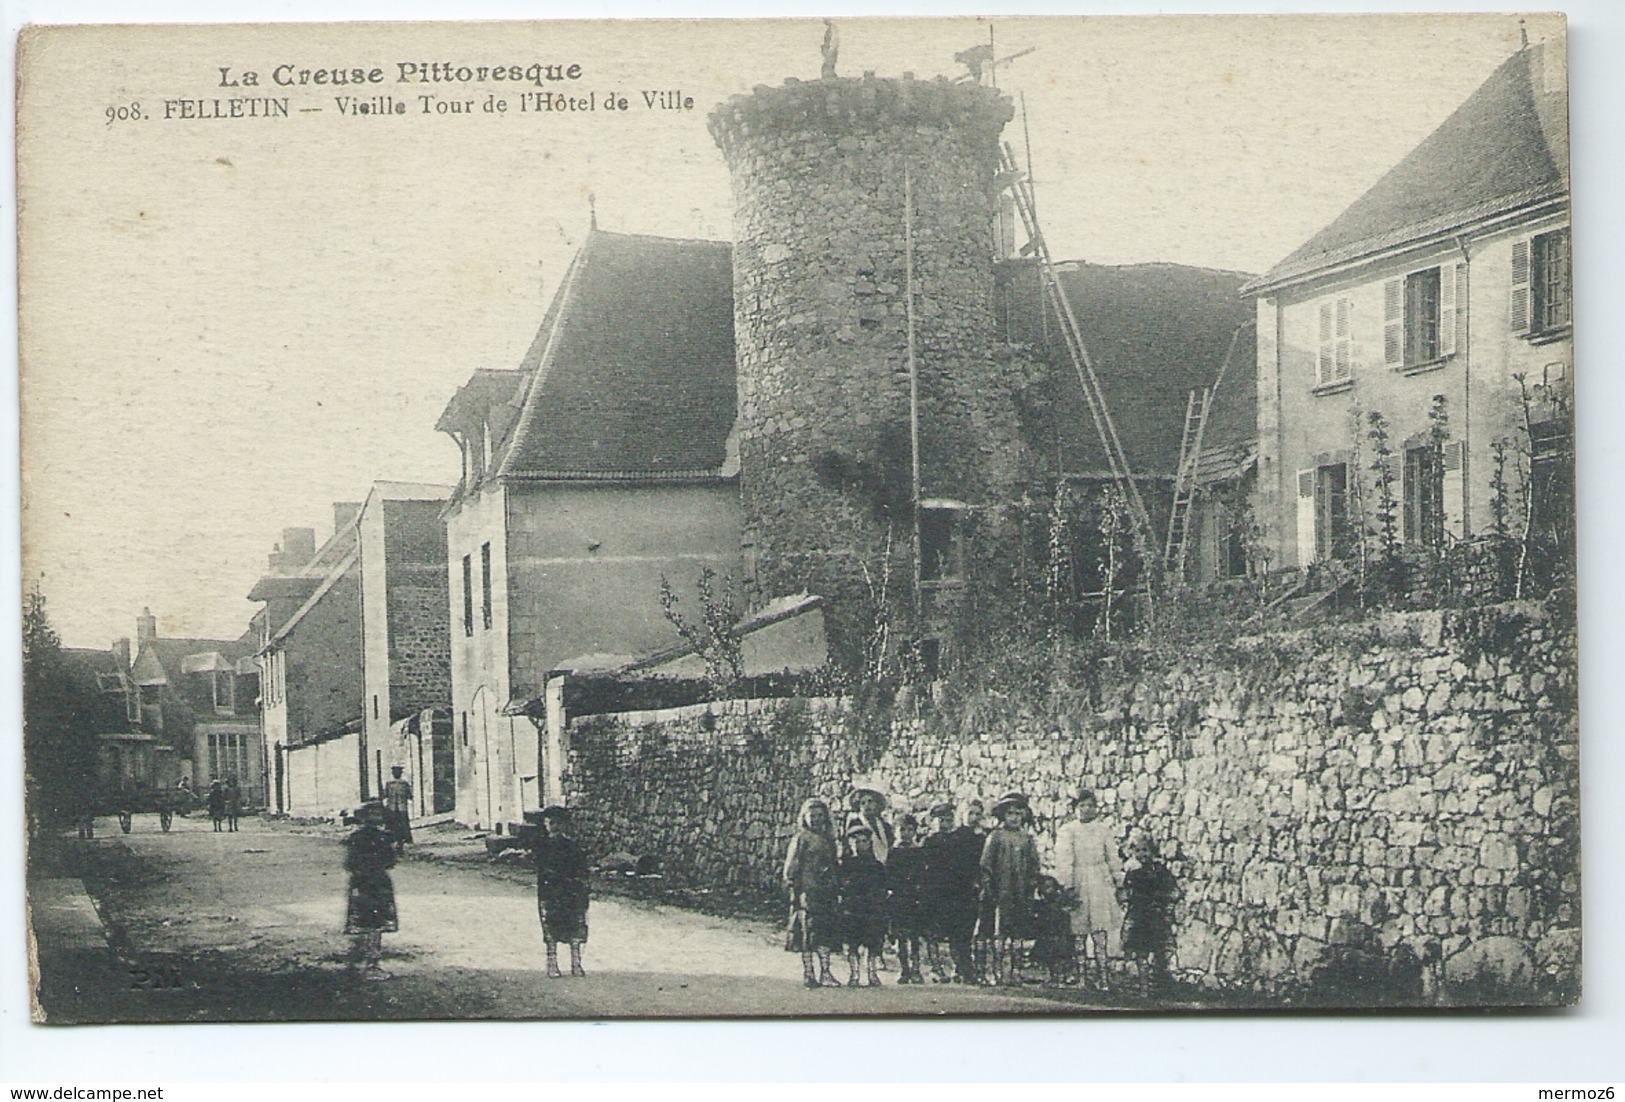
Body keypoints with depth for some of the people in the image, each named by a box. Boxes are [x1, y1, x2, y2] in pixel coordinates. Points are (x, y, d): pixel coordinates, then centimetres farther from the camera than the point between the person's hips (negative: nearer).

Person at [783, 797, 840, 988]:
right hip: (806, 890, -5)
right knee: (807, 931, -4)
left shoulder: (828, 840, 16)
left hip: (825, 892, 5)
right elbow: (791, 865, -4)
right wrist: (794, 888, -12)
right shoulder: (801, 839, 0)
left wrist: (836, 890, 15)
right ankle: (808, 973, -1)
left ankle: (825, 973, 2)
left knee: (826, 932, 0)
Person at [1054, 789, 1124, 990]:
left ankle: (1102, 973, -7)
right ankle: (1081, 974, 8)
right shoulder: (1067, 830, 1)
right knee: (1078, 929, 1)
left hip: (1100, 883, 1)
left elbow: (1113, 857, 15)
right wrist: (1067, 884, -13)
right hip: (1078, 881, -1)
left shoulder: (1104, 828, 10)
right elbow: (1063, 860, -5)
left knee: (1100, 929, -7)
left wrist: (1117, 880, 12)